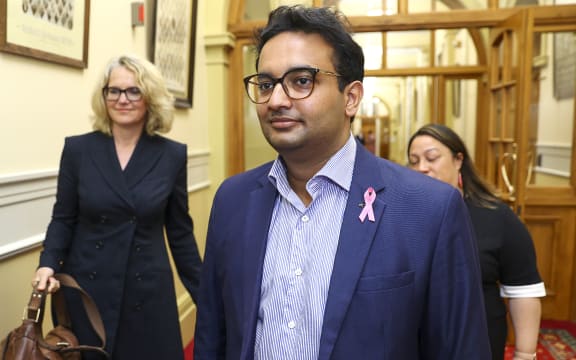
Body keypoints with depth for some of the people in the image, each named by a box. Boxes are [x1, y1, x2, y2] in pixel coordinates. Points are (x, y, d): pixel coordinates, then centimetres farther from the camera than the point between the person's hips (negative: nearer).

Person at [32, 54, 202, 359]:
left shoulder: (172, 155, -3)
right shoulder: (78, 148, -2)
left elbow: (180, 231, 2)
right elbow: (63, 218, 4)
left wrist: (205, 296, 2)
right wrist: (48, 264, -14)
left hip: (148, 293, 0)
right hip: (85, 290, 1)